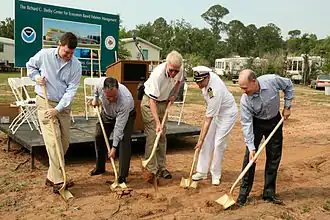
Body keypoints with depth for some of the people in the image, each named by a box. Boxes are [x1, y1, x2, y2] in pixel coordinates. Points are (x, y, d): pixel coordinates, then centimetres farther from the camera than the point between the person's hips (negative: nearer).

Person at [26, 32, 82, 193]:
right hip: (45, 102, -3)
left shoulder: (76, 65, -5)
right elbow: (30, 65, 12)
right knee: (53, 139, -13)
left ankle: (52, 177, 22)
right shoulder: (44, 55, -7)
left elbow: (72, 90, -10)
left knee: (65, 141, 6)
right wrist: (37, 77, -8)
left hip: (64, 105, 4)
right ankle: (58, 181, -10)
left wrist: (57, 109, -17)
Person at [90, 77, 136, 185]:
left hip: (126, 115, -5)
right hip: (107, 113, 5)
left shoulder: (126, 100, -44)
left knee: (124, 140, -19)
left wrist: (114, 147, -34)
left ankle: (122, 175, -13)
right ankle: (100, 167, 25)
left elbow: (119, 126, -38)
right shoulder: (101, 83, -34)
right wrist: (95, 98, 7)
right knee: (99, 136, 6)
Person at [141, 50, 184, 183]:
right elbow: (152, 101, -34)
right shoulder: (158, 74, -34)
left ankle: (161, 168, 16)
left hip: (164, 102, 6)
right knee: (152, 136, -11)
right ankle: (152, 170, -5)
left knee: (162, 136, 8)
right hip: (149, 101, -6)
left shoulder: (179, 71, -15)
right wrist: (157, 123, -38)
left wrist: (175, 95, 0)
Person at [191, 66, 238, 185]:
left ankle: (216, 175, 6)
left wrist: (200, 140, -29)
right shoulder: (207, 76, -17)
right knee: (207, 140, 3)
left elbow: (208, 120, -33)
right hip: (215, 111, 8)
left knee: (218, 143, -11)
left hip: (227, 113, -8)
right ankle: (202, 172, 10)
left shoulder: (215, 91, -38)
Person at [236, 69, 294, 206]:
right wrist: (251, 147, -25)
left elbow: (288, 85, -4)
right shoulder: (245, 100, -26)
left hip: (275, 121, 2)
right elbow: (246, 124, -22)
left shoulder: (272, 80, -27)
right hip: (256, 123, -1)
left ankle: (269, 193, 16)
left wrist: (287, 106, -6)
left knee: (274, 157, 4)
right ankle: (243, 193, 3)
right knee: (250, 156, -9)